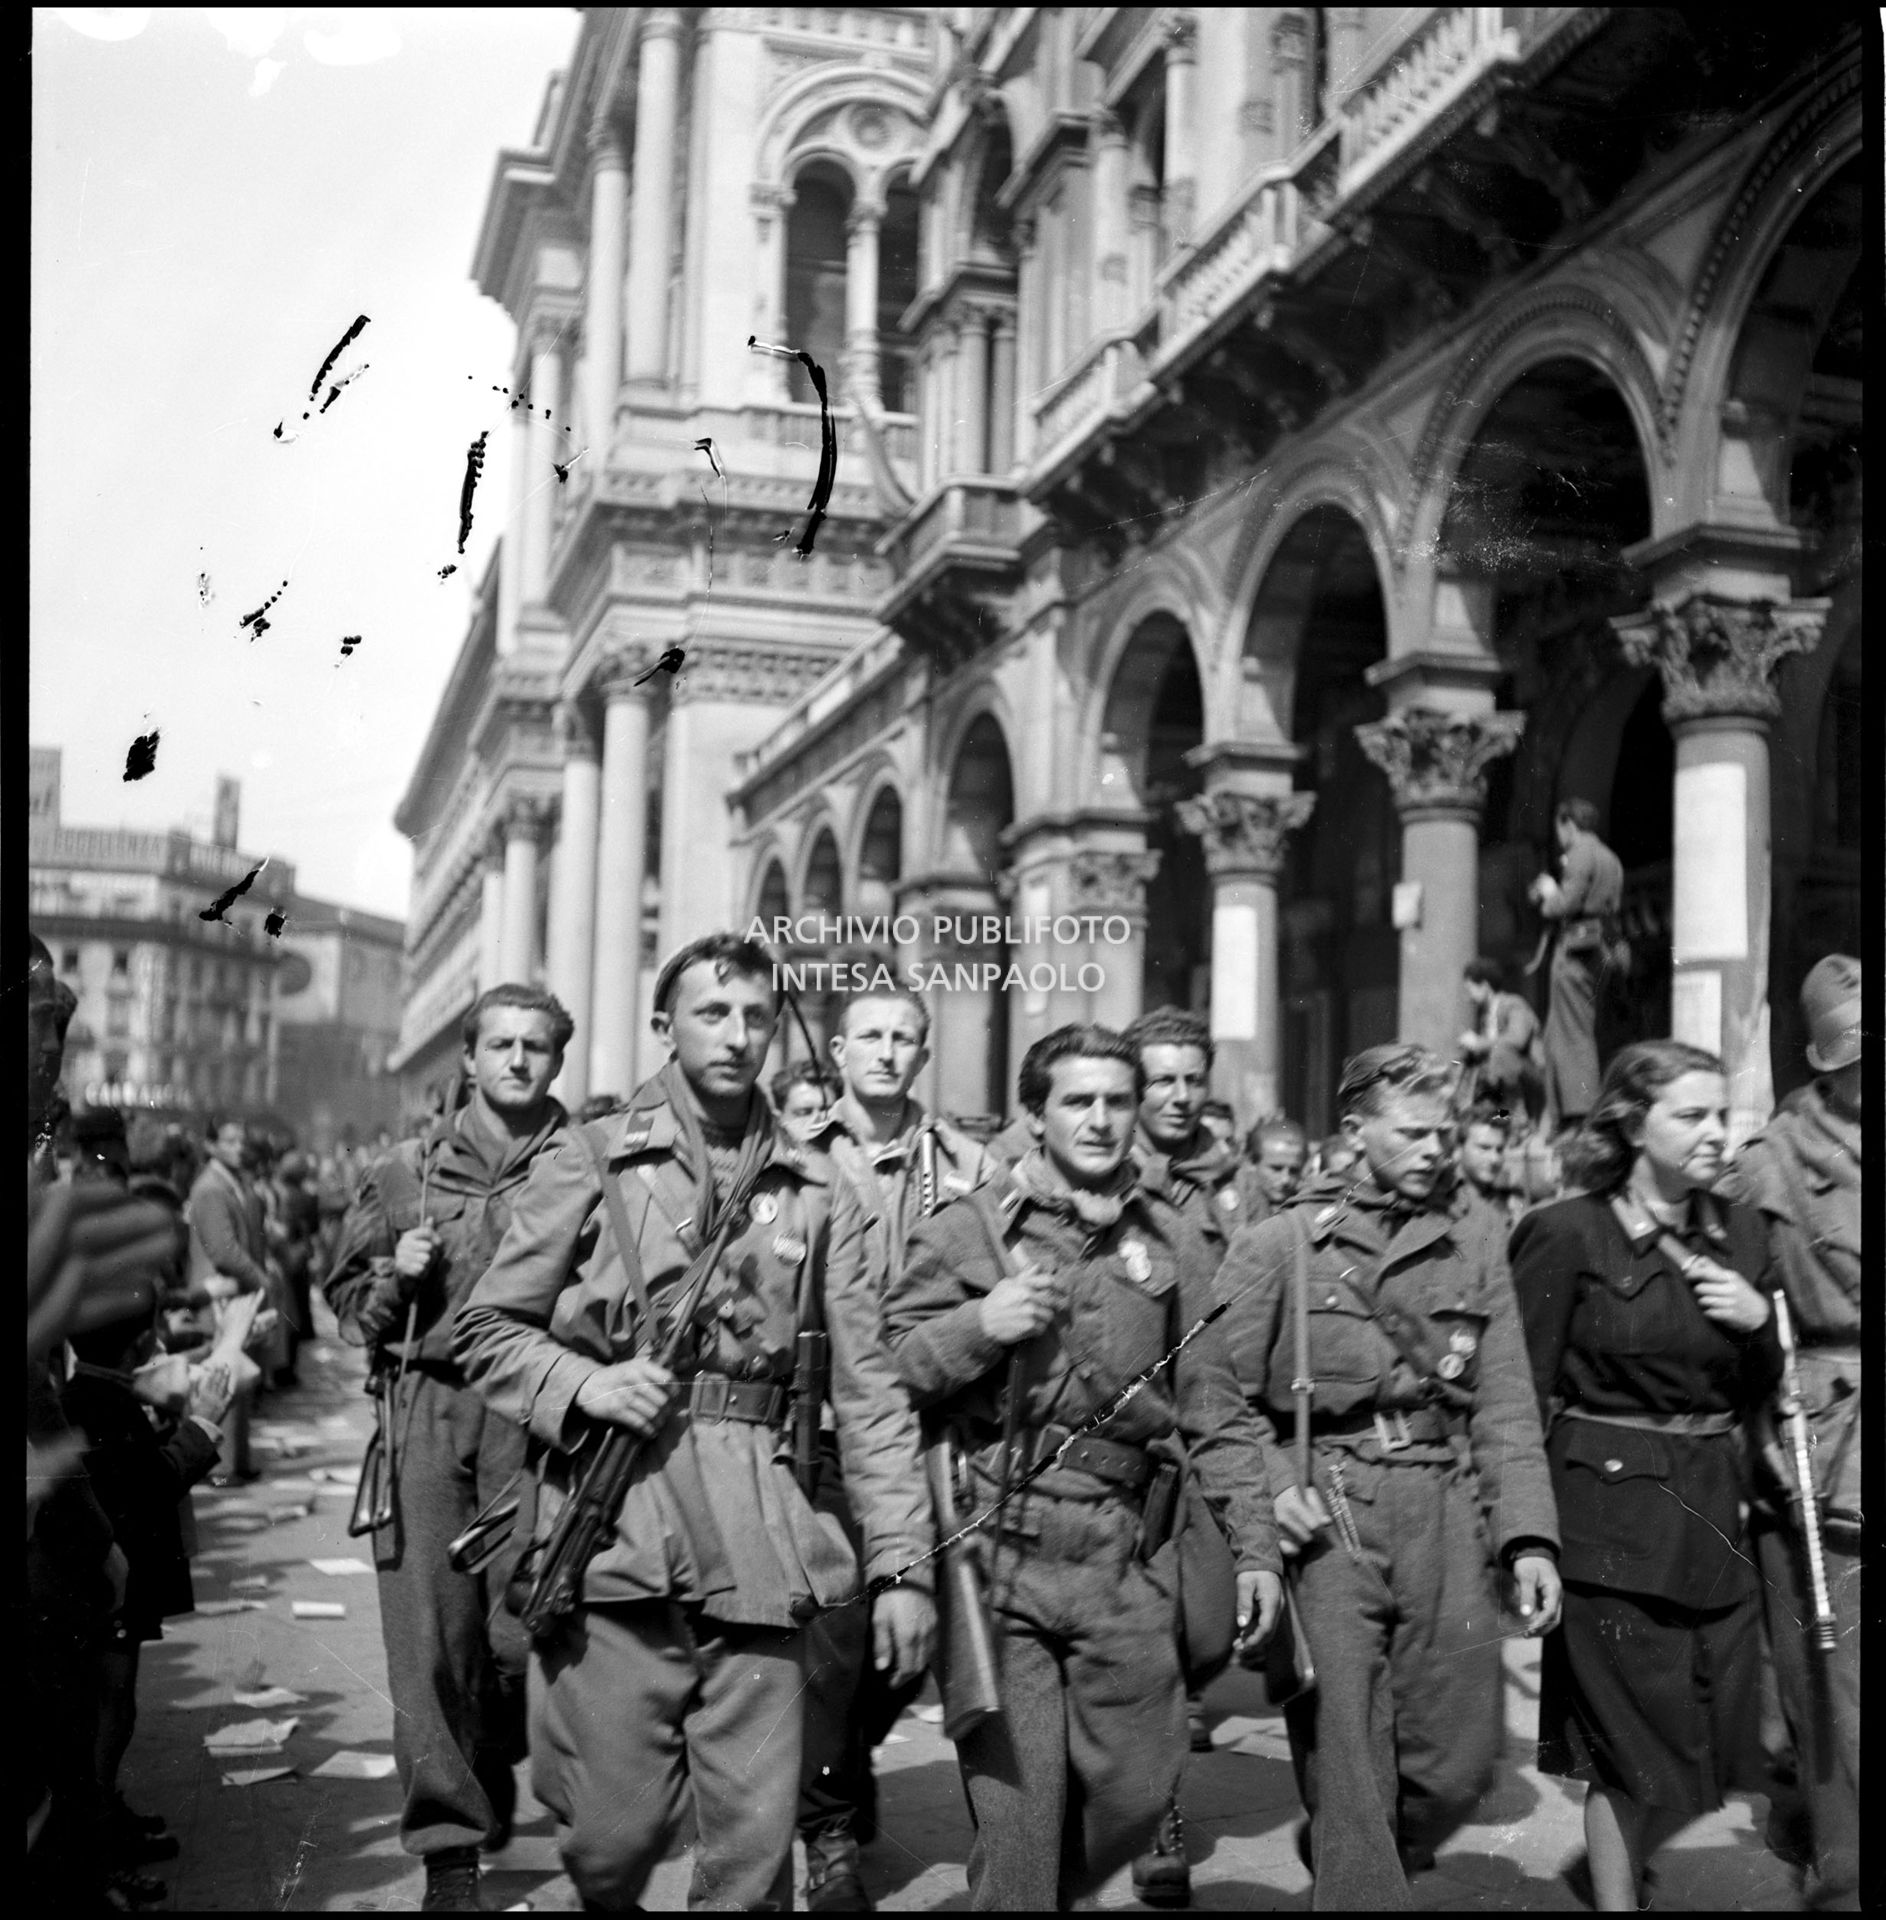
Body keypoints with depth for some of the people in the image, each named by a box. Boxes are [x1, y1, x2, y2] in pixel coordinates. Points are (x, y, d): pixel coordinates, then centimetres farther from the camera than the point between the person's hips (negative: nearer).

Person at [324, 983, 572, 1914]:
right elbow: (347, 1301, 17)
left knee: (524, 1629, -1)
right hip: (426, 1414, 1)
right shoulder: (406, 1171, 11)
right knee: (432, 1635, -1)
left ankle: (494, 1766, 32)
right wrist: (396, 1277, -2)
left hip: (538, 1416, -1)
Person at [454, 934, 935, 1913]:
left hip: (760, 1547, 2)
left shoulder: (818, 1195, 10)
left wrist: (902, 1564, 2)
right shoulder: (590, 1161, 5)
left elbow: (868, 1392, 8)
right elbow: (487, 1330, 8)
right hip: (615, 1534, -1)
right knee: (611, 1832, 4)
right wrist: (584, 1385, -11)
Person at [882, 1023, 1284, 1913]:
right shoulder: (967, 1227, 0)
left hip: (1124, 1555, 3)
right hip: (999, 1550, -3)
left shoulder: (1171, 1245, 10)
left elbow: (1214, 1413, 12)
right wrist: (977, 1325, -17)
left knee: (1138, 1790, 9)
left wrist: (1254, 1545, 7)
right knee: (1017, 1803, -2)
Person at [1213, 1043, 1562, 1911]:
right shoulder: (1280, 1243, 1)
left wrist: (1528, 1537, -1)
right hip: (1327, 1513, -3)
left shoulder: (1474, 1242, 9)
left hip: (1447, 1508, 3)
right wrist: (1271, 1484, -12)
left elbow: (1506, 1403, 6)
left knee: (1458, 1757, 9)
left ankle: (1362, 1863, 37)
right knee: (1348, 1760, -3)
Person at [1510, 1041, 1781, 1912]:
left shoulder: (1739, 1234, 8)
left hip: (1715, 1514, 6)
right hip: (1613, 1520, -6)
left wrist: (1759, 1321, -5)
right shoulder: (1568, 1235, -10)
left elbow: (1757, 1392, 15)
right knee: (1634, 1752, 2)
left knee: (1714, 1741, 12)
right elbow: (1522, 1395, -10)